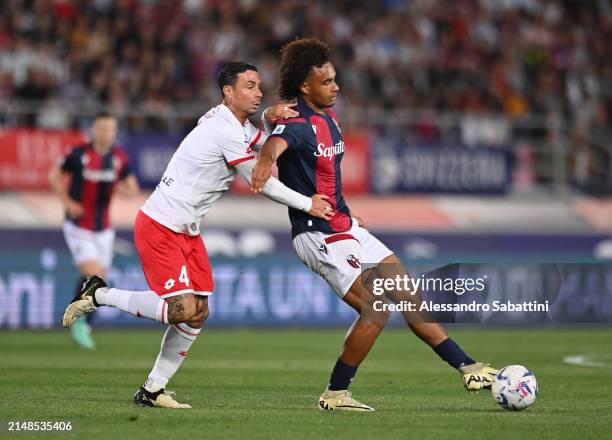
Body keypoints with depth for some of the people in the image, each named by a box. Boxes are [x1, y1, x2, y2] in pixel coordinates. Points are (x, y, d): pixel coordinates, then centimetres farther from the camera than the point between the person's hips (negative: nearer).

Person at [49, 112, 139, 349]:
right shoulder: (78, 154, -12)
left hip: (103, 229, 5)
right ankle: (78, 322, 3)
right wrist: (68, 202, -10)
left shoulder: (120, 158, -1)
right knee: (92, 275, -18)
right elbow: (55, 176, 1)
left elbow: (132, 191, 6)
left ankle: (82, 326, 27)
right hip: (78, 227, -5)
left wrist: (127, 188, -19)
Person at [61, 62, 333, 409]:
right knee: (183, 309, -17)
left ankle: (152, 390, 11)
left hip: (186, 231, 10)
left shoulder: (233, 123, 10)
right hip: (159, 228, -10)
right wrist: (308, 204, -4)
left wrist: (269, 119, 0)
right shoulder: (226, 131, -18)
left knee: (198, 314, 6)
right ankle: (100, 295, -1)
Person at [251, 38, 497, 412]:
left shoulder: (329, 118, 10)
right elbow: (277, 142, -43)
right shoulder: (298, 124, -20)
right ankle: (335, 394, -2)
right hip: (319, 236, -9)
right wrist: (266, 160, -63)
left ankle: (469, 368, 14)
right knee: (377, 309, -15)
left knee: (407, 293, 8)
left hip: (345, 229, 9)